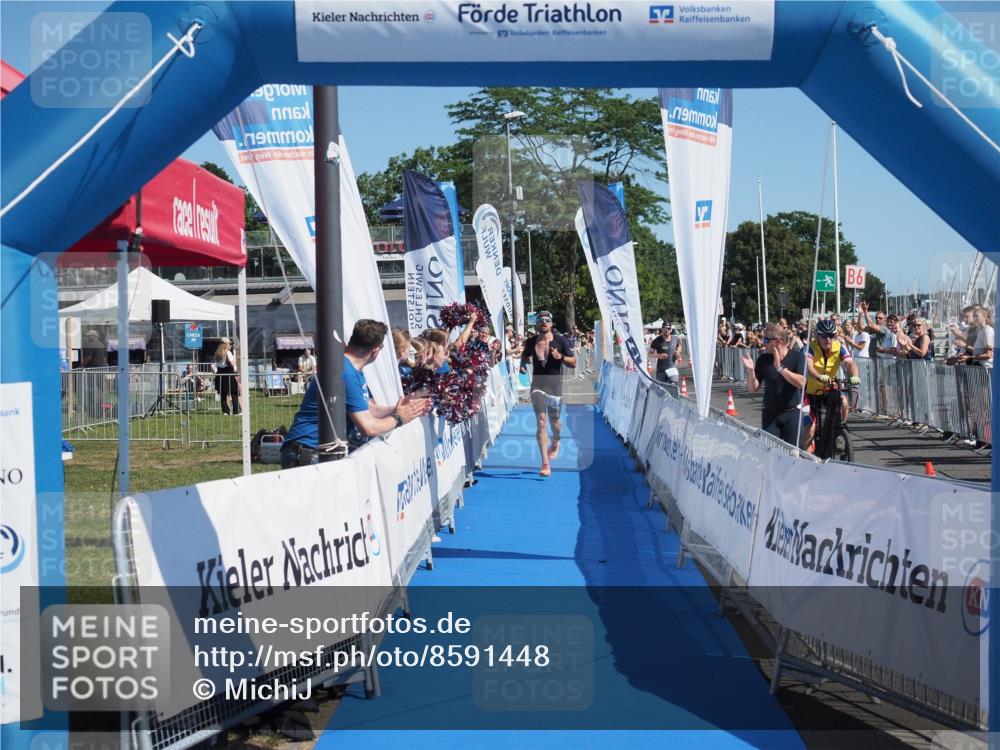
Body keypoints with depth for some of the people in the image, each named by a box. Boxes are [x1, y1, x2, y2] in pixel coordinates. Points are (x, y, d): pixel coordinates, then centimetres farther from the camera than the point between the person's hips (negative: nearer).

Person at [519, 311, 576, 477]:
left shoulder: (560, 341, -4)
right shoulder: (531, 342, 2)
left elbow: (573, 363, -2)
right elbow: (525, 355, 22)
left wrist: (561, 357, -20)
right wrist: (523, 365, 1)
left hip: (555, 384, 0)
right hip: (537, 384, 0)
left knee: (554, 420, 13)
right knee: (540, 421, -12)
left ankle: (555, 444, 49)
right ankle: (545, 464, -16)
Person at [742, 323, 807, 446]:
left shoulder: (797, 356, -7)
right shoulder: (763, 359, 0)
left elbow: (801, 382, -21)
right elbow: (753, 389, 1)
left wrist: (780, 367, -28)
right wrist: (751, 371, -17)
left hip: (792, 414, -2)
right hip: (770, 414, 2)